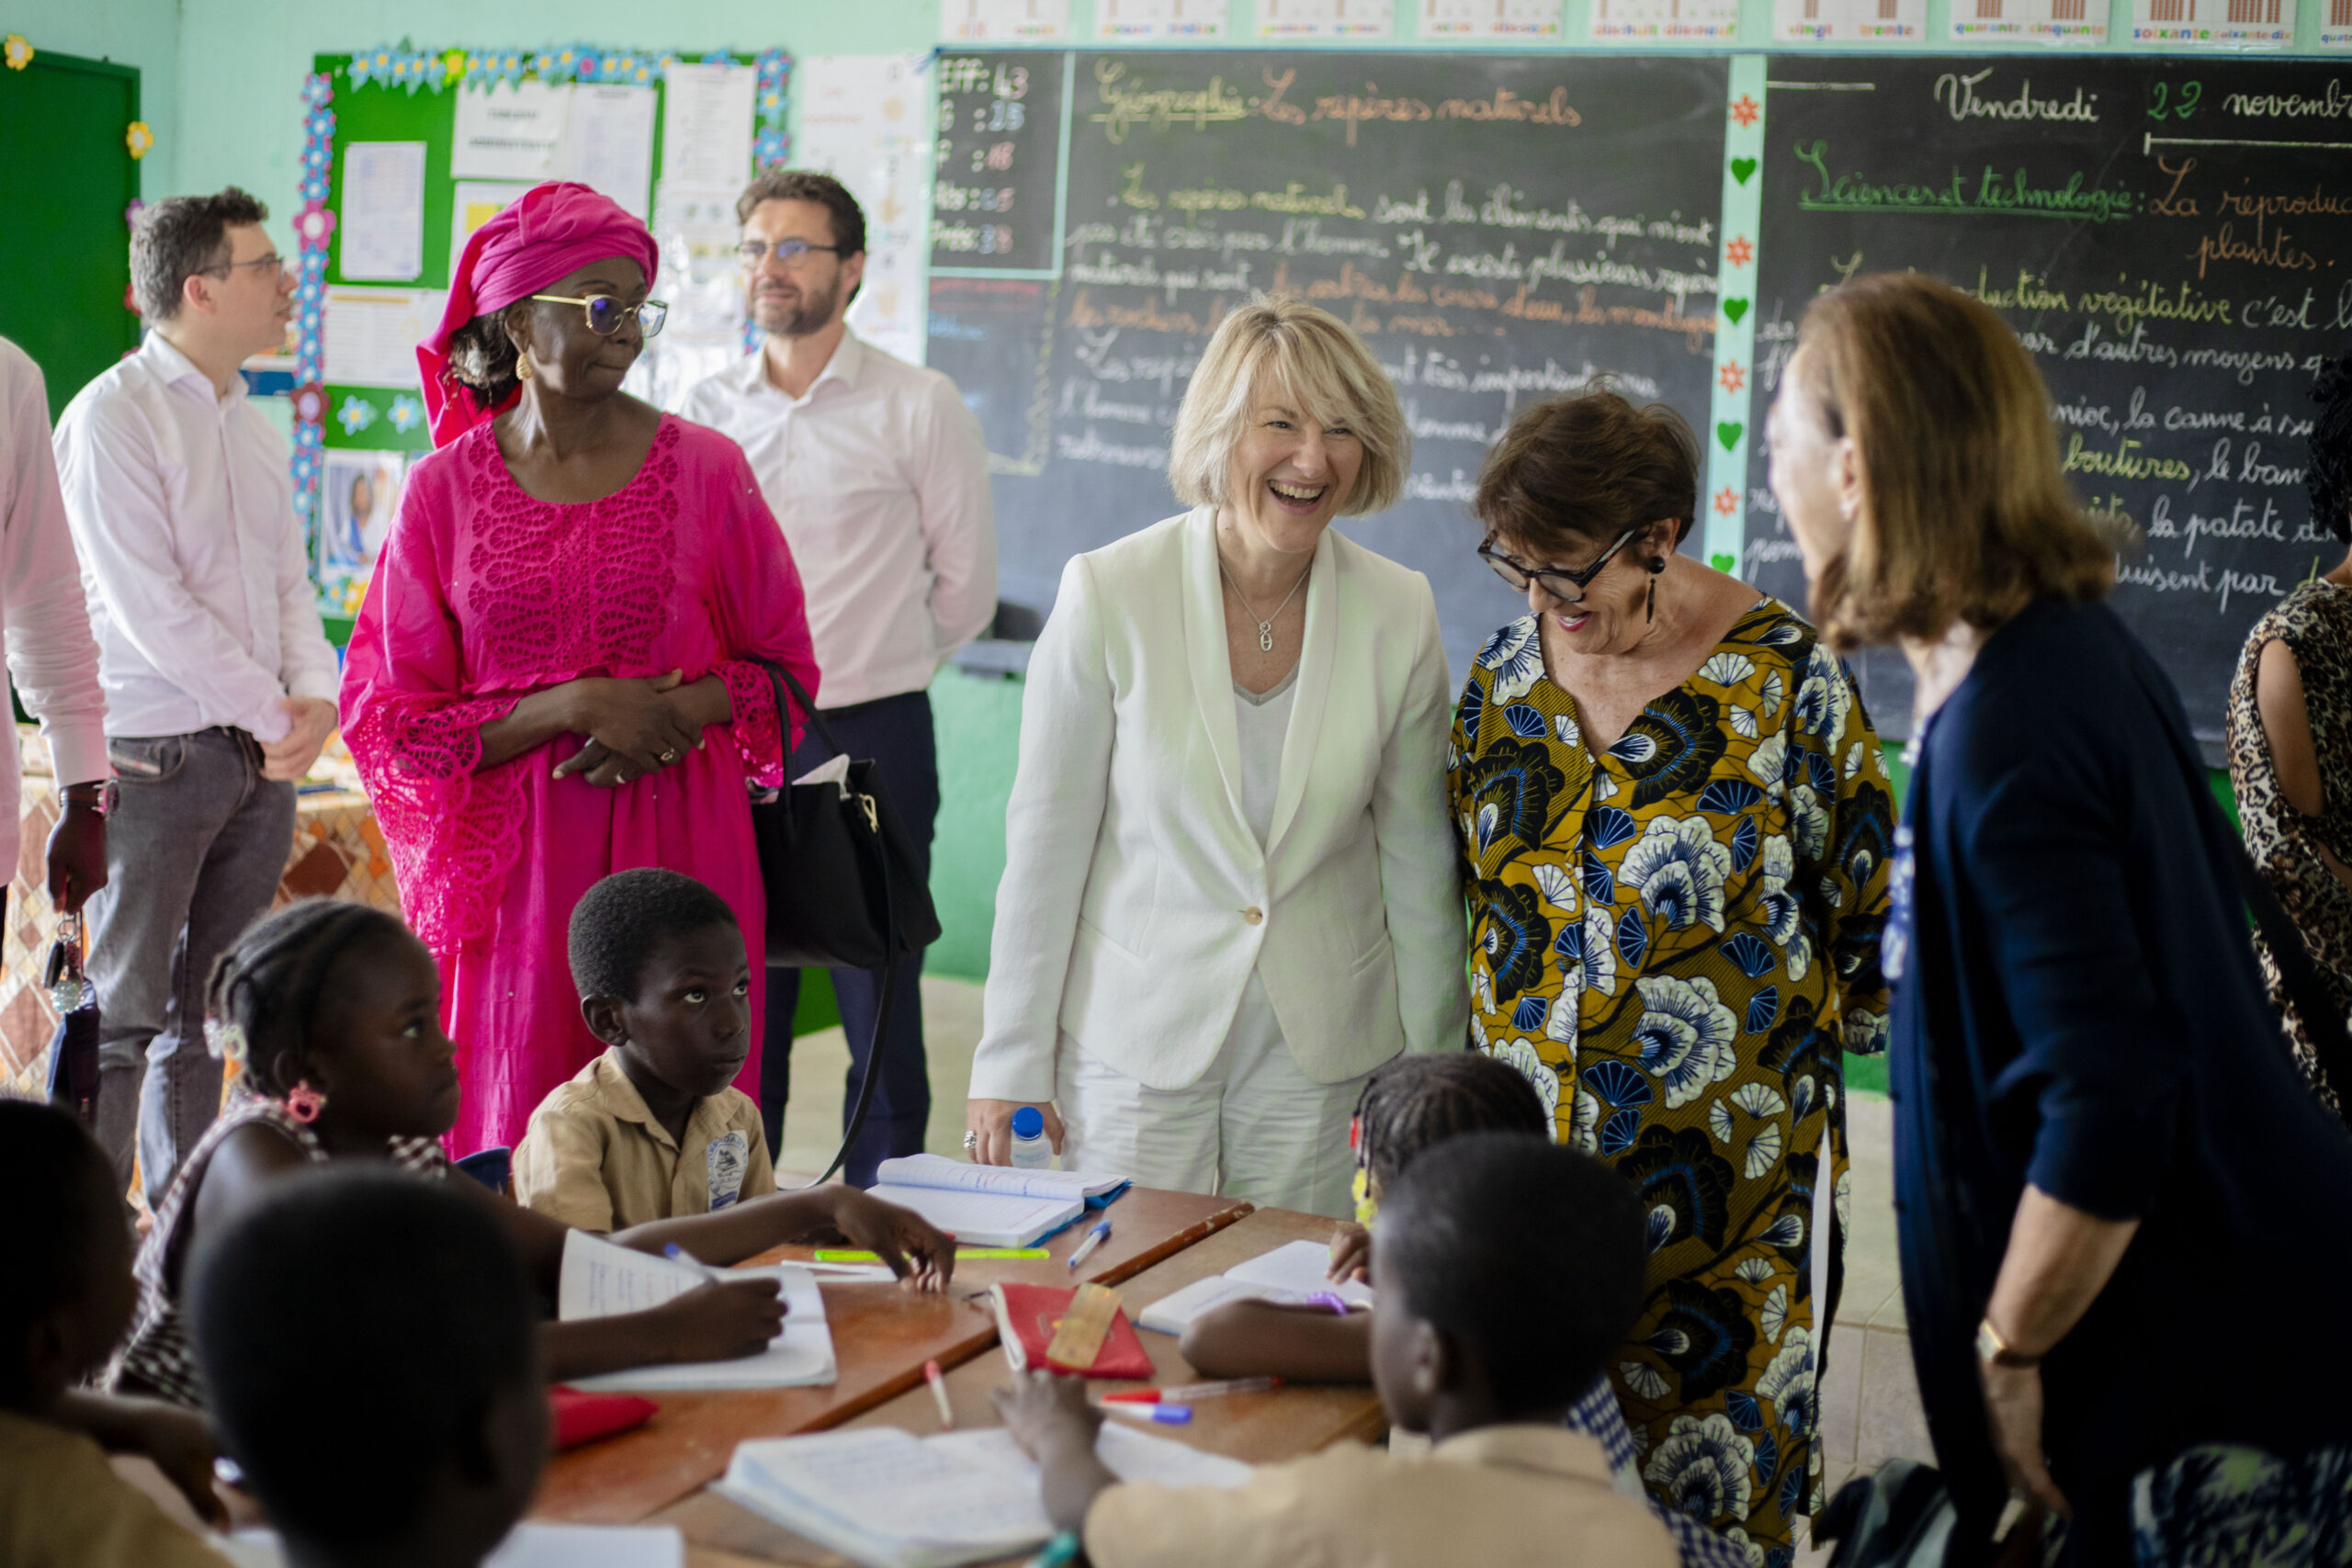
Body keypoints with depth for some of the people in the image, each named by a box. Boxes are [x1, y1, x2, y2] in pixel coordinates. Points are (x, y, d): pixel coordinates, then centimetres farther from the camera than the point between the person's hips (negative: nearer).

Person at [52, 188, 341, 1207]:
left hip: (260, 754, 7)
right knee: (122, 1012, -3)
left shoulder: (252, 424, 14)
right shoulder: (110, 416, -10)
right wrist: (272, 713, -12)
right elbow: (148, 605, -16)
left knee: (208, 1011, 13)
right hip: (153, 757, -7)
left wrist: (313, 698, -3)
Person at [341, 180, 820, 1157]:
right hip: (514, 866, 0)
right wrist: (574, 706, -11)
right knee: (511, 1152, 1)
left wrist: (677, 715, -10)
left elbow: (784, 666, 10)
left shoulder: (704, 471, 4)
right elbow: (392, 719, 3)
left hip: (676, 854, 0)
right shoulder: (444, 491, 3)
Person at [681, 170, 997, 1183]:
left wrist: (866, 671, 9)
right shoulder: (708, 410, 7)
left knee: (878, 1011, 2)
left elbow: (966, 585, 2)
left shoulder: (918, 407, -4)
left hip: (871, 743, -4)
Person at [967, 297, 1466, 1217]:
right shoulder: (1109, 594, -10)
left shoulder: (1400, 614, -4)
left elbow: (1417, 860, 5)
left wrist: (1433, 1070, 8)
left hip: (1323, 1057, 2)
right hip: (1134, 1039, -2)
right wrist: (1010, 1065, -3)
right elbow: (1047, 839, -5)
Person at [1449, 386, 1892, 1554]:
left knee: (1704, 1474, 5)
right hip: (1522, 1146, 4)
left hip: (1721, 1162, -4)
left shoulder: (1782, 678, -11)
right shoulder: (1508, 666, 3)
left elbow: (1867, 907, -2)